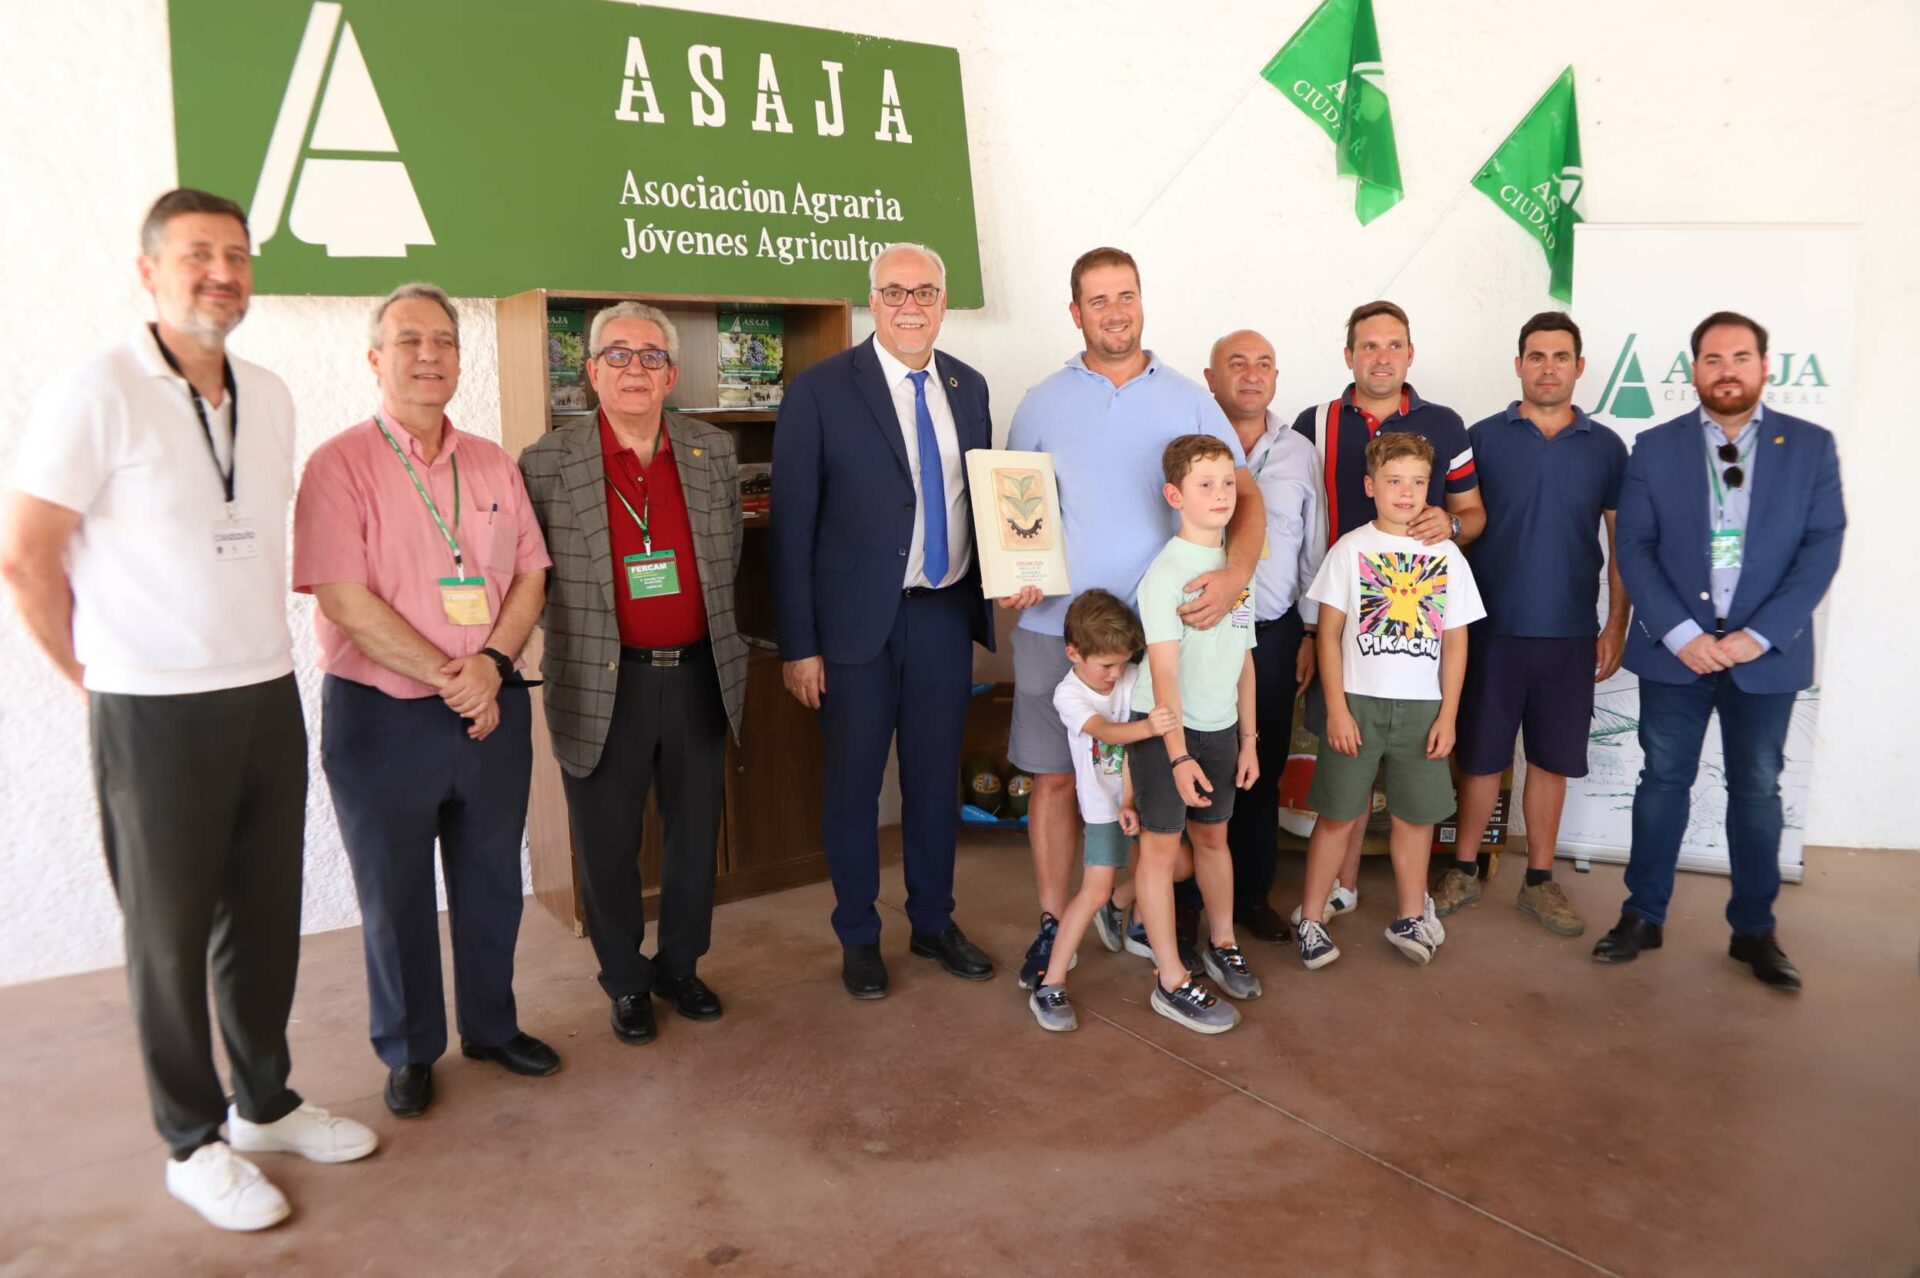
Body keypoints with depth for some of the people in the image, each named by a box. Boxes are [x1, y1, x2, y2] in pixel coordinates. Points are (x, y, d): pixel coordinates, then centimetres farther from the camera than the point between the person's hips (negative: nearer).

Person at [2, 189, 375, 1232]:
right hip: (156, 714, -5)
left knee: (266, 916, 15)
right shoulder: (96, 396, -11)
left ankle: (265, 1102, 33)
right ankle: (193, 1144, 25)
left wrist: (256, 651, 12)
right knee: (170, 933, 9)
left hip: (269, 699, 6)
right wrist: (98, 675, -3)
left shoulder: (271, 399, 8)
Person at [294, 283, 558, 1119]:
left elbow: (530, 575, 6)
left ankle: (491, 1027, 35)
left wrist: (492, 662, -11)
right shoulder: (341, 464, -7)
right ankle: (409, 1053, 29)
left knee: (492, 884, 15)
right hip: (382, 715, -4)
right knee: (395, 895, 11)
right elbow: (346, 601, -15)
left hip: (492, 707, 4)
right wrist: (449, 678, -16)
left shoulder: (492, 464, 8)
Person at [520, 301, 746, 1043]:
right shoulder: (546, 463, -7)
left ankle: (680, 966, 36)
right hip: (602, 688, -3)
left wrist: (713, 633, 12)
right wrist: (574, 638, 0)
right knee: (609, 845, 10)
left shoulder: (713, 452, 3)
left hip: (697, 678, 3)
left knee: (696, 836, 15)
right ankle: (625, 982, 31)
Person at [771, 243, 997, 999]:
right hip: (859, 622, -4)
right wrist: (798, 645, -11)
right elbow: (792, 524, -8)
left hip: (946, 615, 4)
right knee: (853, 786, 8)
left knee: (936, 779, 15)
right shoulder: (820, 390, -7)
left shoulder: (968, 387, 8)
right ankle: (858, 938, 27)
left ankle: (934, 923, 33)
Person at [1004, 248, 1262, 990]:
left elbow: (1245, 497, 0)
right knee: (1053, 776, 5)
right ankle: (1053, 924, 19)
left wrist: (1235, 573, -19)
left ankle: (1173, 917, 27)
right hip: (1058, 624, 0)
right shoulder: (1042, 404, 6)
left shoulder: (1189, 401, 5)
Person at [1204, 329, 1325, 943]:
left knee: (1263, 770, 11)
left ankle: (1252, 892, 25)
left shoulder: (1300, 452, 9)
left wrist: (1311, 633, 9)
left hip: (1273, 633, 3)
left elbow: (1314, 548, 12)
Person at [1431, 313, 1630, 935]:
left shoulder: (1605, 447, 5)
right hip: (1492, 627, -1)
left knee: (1551, 759, 10)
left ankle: (1539, 881, 23)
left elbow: (1623, 541, 8)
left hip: (1570, 633, 2)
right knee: (1480, 755, 7)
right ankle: (1464, 871, 22)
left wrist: (1616, 623, 3)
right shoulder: (1482, 438, 0)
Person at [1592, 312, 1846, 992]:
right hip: (1674, 650, 0)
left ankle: (1754, 929, 23)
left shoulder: (1810, 446, 3)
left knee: (1757, 790, 9)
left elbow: (1822, 548, -3)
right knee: (1663, 782, 8)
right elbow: (1633, 548, -2)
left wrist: (1758, 636, -13)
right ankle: (1643, 915, 19)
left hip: (1766, 654, 0)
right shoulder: (1655, 447, 3)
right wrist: (1681, 634, -13)